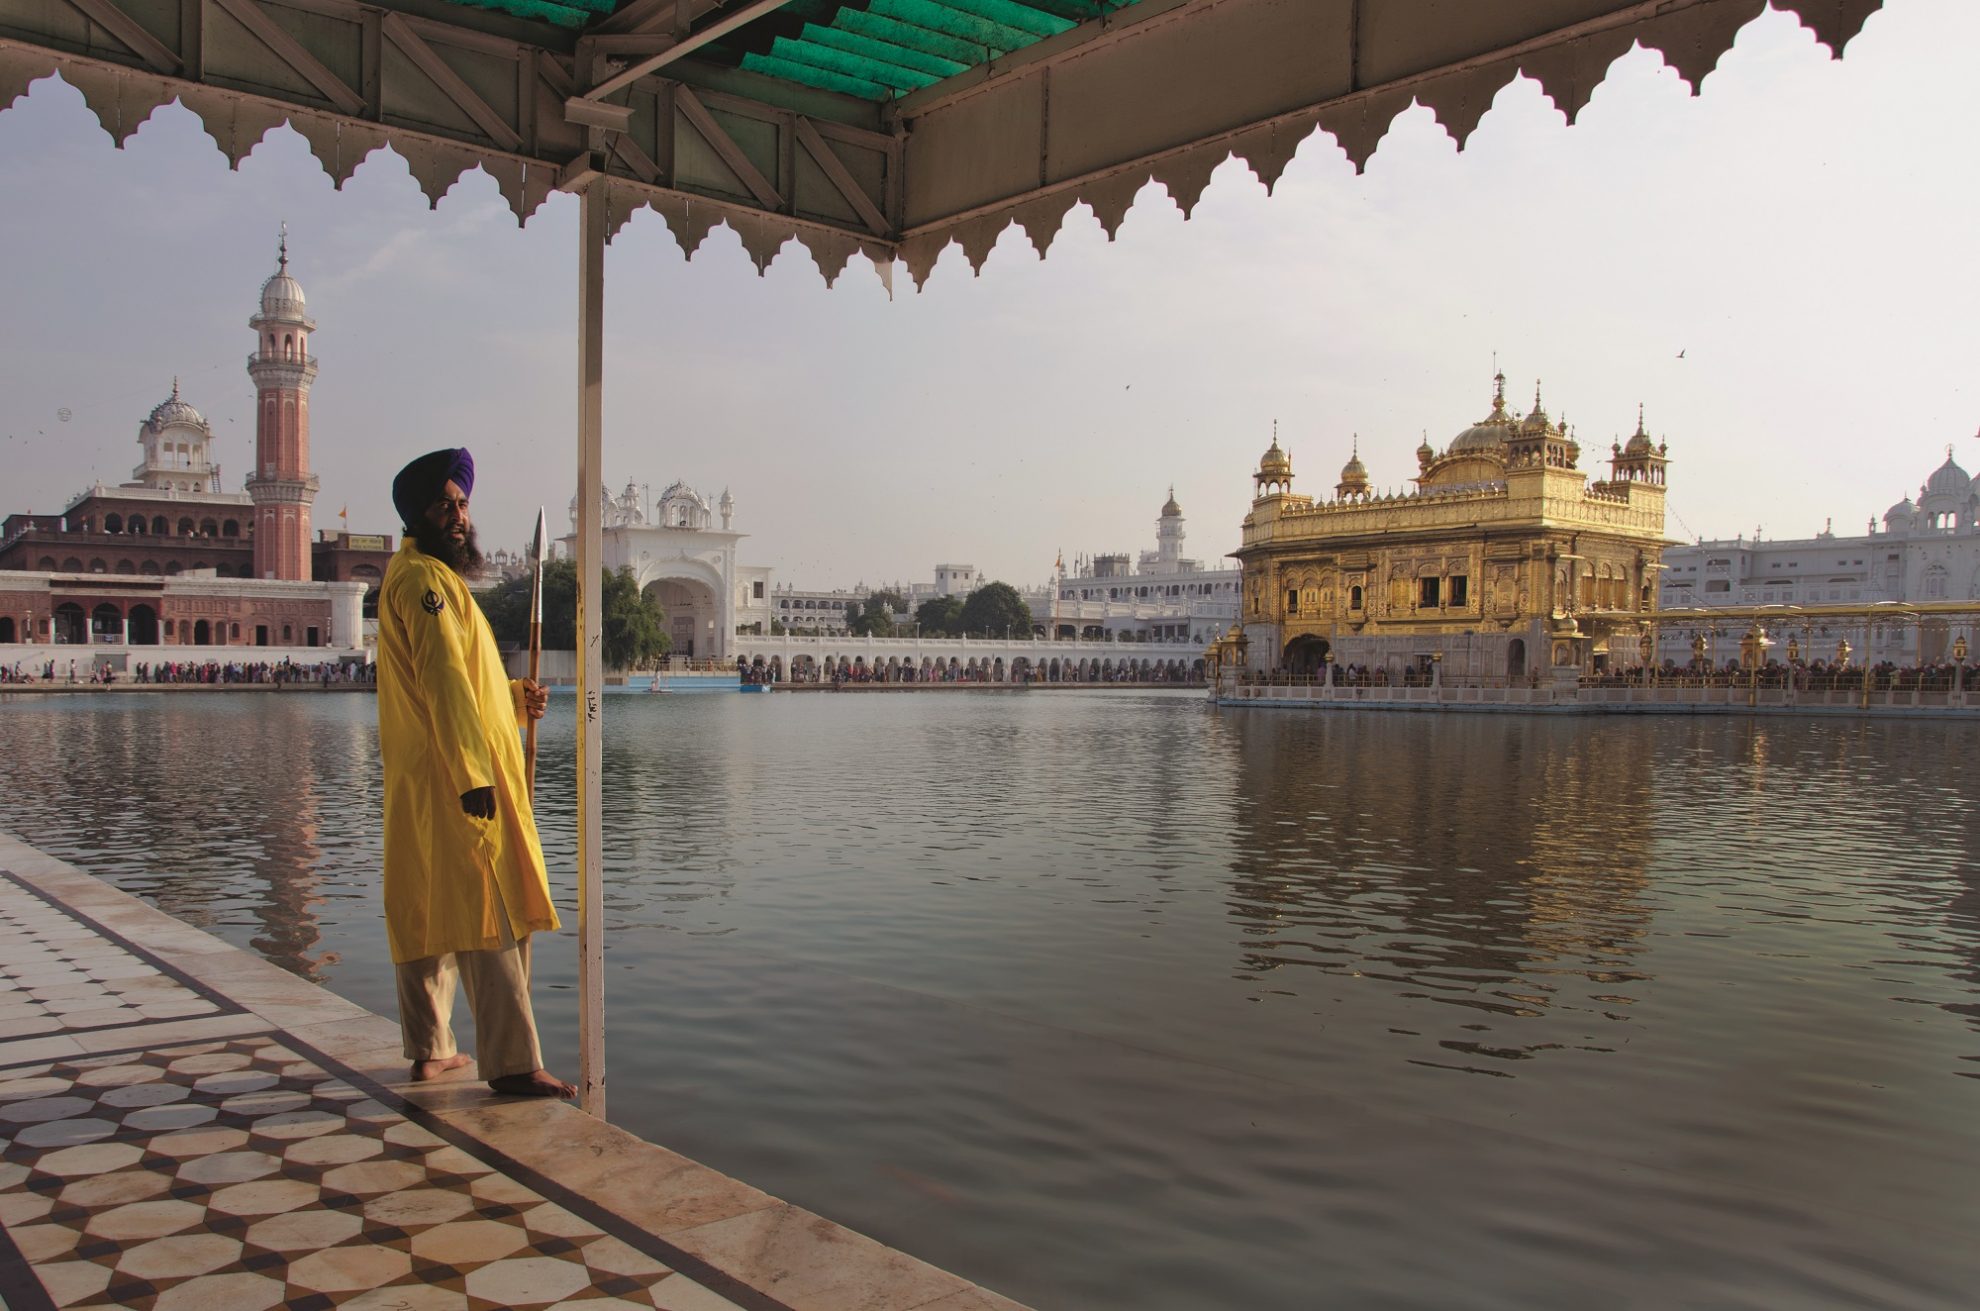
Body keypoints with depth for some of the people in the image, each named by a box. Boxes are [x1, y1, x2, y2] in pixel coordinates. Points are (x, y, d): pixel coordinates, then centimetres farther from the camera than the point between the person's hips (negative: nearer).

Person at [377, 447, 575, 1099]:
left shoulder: (428, 576, 21)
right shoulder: (424, 578, -12)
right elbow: (442, 681, -21)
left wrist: (516, 697, 10)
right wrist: (473, 773, -25)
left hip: (423, 783, 11)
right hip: (453, 777, -11)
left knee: (430, 915, 14)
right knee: (489, 918, -10)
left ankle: (429, 1050, 23)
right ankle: (512, 1063, -9)